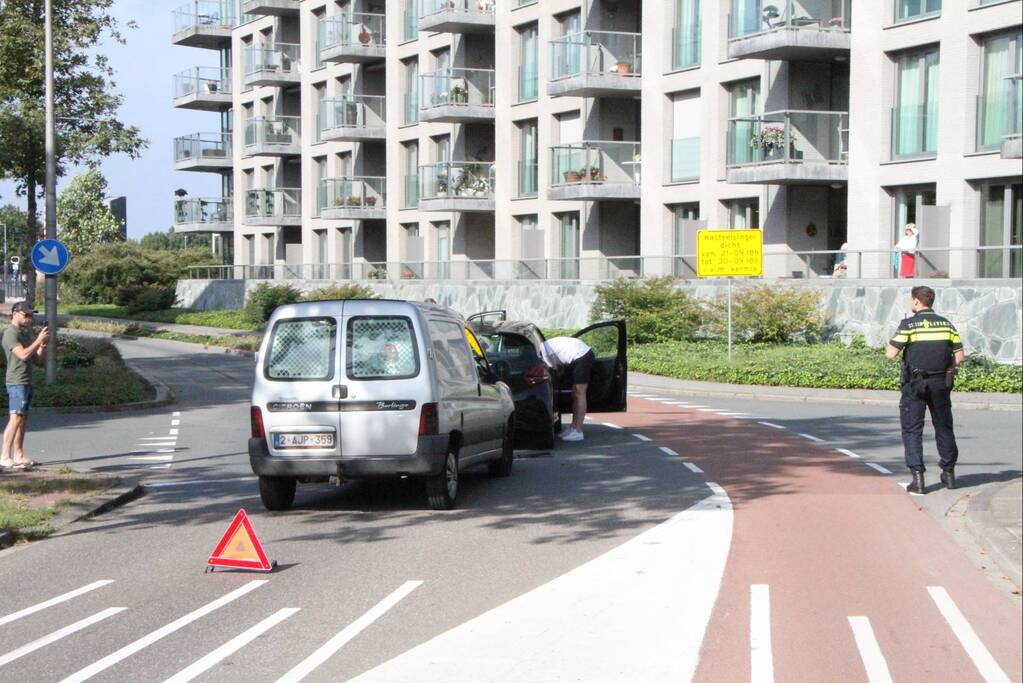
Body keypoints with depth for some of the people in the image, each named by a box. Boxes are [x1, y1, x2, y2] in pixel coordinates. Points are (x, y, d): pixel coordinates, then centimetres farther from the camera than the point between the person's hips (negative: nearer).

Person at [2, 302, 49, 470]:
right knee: (15, 418, -14)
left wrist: (42, 346, -1)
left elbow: (37, 358, 16)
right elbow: (23, 355, -23)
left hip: (27, 382, 9)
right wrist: (39, 340, -19)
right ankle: (5, 457, -16)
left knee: (23, 419, 10)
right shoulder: (11, 333, -10)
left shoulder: (26, 333, 17)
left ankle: (18, 456, 15)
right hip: (16, 382, -9)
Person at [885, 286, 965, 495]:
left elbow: (891, 354, -11)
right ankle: (949, 473, 27)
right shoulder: (946, 324, 4)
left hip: (915, 384, -4)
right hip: (941, 383, 4)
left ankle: (918, 478, -9)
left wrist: (891, 342, 8)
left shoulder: (908, 325, -9)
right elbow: (960, 357, 2)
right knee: (944, 428, 18)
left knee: (912, 430, 1)